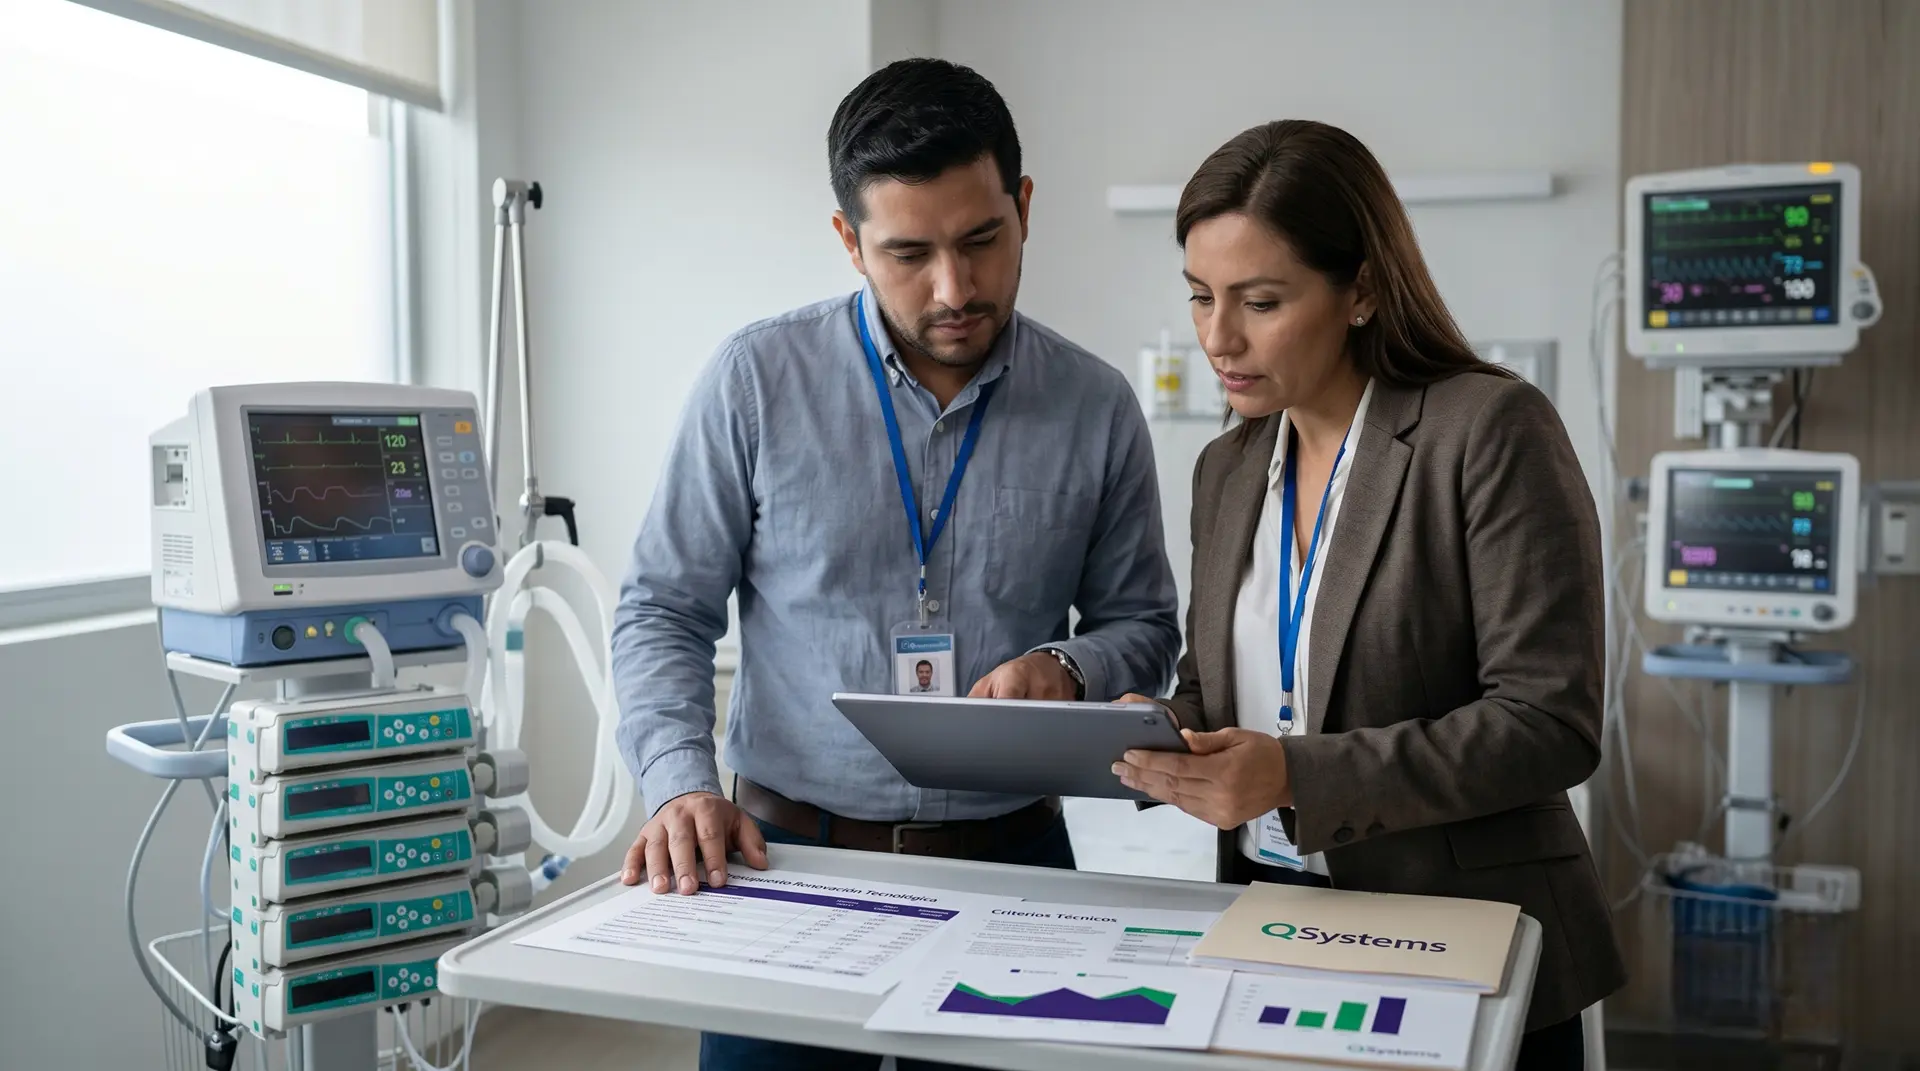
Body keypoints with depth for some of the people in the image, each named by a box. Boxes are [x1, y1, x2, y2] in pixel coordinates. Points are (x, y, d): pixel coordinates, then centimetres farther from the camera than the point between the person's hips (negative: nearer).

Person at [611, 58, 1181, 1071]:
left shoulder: (1096, 407, -1)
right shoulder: (757, 380, -6)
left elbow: (1143, 623, 8)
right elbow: (664, 610, -2)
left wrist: (1067, 670, -13)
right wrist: (681, 784, -16)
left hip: (1010, 861, 2)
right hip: (787, 858, -1)